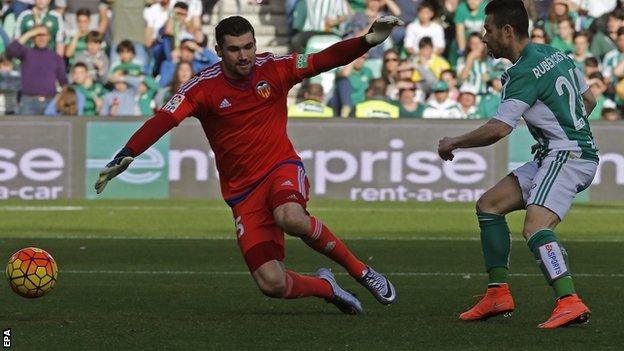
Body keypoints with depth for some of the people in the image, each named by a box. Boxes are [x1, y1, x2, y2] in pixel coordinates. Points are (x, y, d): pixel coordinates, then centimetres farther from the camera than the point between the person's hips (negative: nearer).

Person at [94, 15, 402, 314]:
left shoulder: (274, 68, -4)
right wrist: (125, 157, -35)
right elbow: (163, 120, -20)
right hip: (242, 190, 0)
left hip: (282, 167, 0)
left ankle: (359, 270, -14)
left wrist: (369, 41, -19)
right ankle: (324, 286, 20)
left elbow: (326, 60, -4)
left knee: (291, 218, -38)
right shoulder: (203, 87, -10)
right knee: (271, 284, -15)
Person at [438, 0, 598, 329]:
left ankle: (569, 302, -40)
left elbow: (498, 129, -19)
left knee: (535, 227, -28)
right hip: (551, 157, 10)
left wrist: (453, 143, -4)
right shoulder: (555, 54, 12)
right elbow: (588, 100, 23)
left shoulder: (525, 73, -17)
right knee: (489, 204, 12)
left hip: (568, 157, -10)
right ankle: (498, 294, 11)